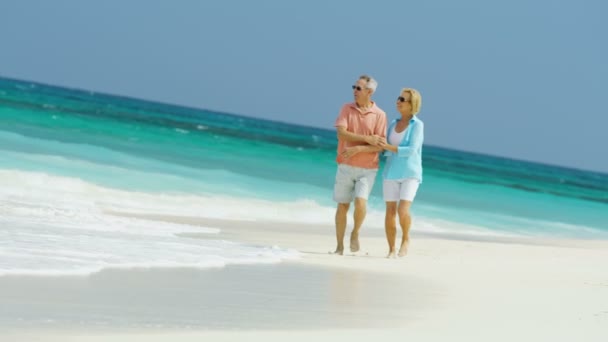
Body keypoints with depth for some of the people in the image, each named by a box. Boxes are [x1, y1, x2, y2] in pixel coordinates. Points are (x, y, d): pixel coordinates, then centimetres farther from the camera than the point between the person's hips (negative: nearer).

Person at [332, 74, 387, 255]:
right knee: (342, 205, 5)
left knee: (360, 202, -19)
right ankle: (339, 246, 13)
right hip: (345, 166, 2)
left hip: (367, 169, -2)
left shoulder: (379, 115, -4)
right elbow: (341, 133, -12)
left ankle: (355, 233, 9)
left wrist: (357, 149, -21)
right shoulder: (347, 109, 2)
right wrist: (367, 139, -18)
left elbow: (380, 146, -10)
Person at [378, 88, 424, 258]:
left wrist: (389, 147, -20)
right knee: (390, 211, 0)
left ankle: (406, 238, 7)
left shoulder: (417, 125, -7)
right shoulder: (393, 124, 10)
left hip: (410, 174, -5)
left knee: (403, 210, -19)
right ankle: (391, 249, 9)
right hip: (391, 172, 5)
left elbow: (411, 150, -17)